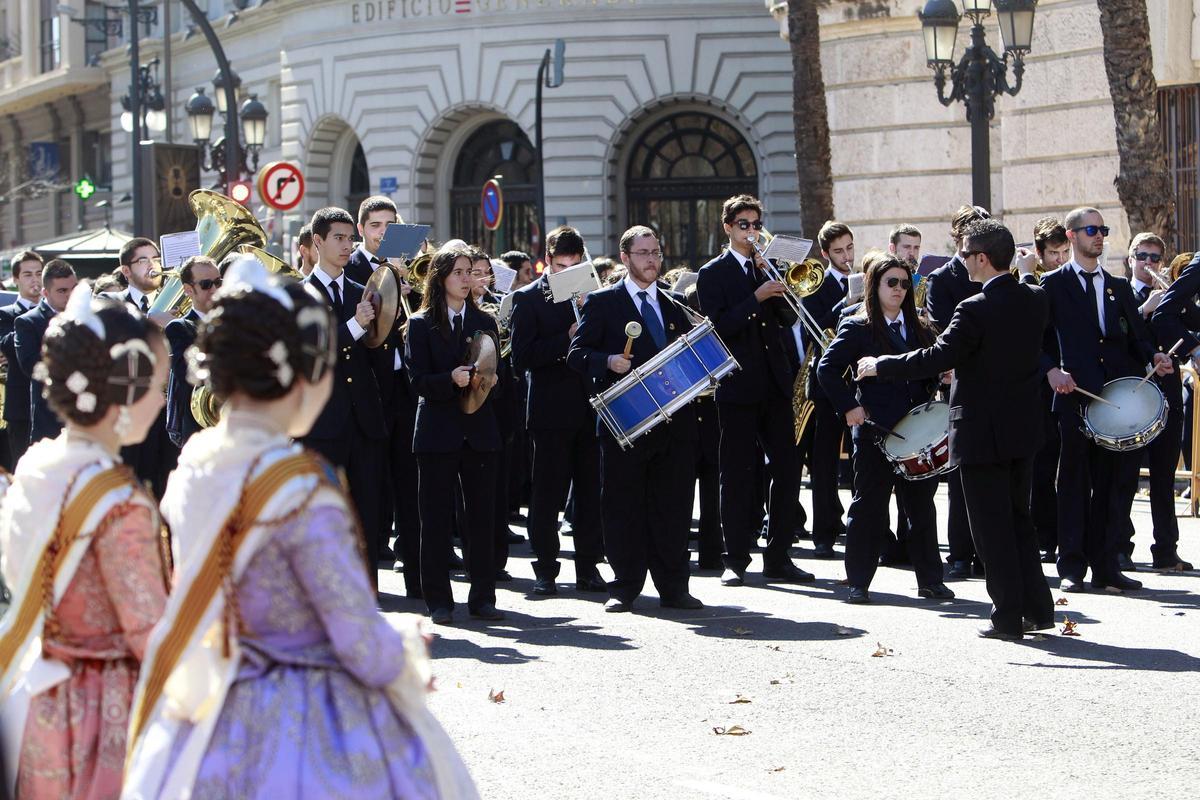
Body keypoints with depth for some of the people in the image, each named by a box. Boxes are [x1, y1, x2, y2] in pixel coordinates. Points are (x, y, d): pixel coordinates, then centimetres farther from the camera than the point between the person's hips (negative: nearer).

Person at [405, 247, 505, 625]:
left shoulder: (485, 322, 13)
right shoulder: (421, 324, 2)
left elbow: (496, 376, 11)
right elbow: (419, 381, -5)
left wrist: (485, 379, -11)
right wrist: (452, 380, -22)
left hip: (480, 430, 3)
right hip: (438, 432, -3)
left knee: (482, 515, 2)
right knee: (436, 518, -1)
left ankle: (482, 597, 8)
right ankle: (438, 600, 4)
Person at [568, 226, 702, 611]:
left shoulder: (676, 305, 17)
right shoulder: (603, 302, 4)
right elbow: (577, 354, -2)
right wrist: (608, 362, -19)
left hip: (675, 420, 4)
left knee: (674, 505, 4)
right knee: (623, 507, 0)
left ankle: (673, 587, 10)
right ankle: (625, 587, 7)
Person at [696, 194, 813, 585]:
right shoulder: (712, 274, 1)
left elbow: (787, 319, 8)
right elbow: (718, 326, -11)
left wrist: (780, 291, -7)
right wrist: (756, 298, -19)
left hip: (775, 384, 5)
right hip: (737, 386, -5)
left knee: (787, 469, 2)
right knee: (737, 475, -2)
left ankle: (778, 558, 8)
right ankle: (735, 560, 3)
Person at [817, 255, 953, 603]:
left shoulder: (919, 328, 13)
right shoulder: (858, 329, -3)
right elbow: (827, 369, -8)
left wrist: (940, 376, 1)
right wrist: (849, 407, -13)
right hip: (875, 430, -5)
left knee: (921, 506, 8)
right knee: (868, 507, 0)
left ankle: (930, 580, 15)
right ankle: (858, 582, 5)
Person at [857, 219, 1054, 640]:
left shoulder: (976, 309, -20)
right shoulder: (1036, 300, 3)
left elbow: (936, 359, -21)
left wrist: (879, 366, -10)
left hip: (982, 432, -7)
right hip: (1023, 428, 7)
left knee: (992, 527, 0)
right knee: (1018, 519, 18)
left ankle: (1008, 616, 3)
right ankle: (1037, 609, 19)